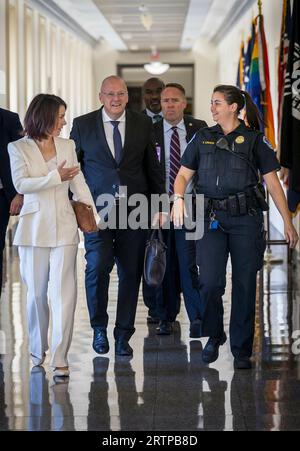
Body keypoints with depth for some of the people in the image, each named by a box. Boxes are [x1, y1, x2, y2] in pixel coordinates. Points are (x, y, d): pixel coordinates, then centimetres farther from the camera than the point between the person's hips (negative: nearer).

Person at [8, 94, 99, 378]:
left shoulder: (67, 146, 11)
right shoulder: (19, 148, 1)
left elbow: (79, 184, 11)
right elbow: (21, 184, -11)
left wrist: (93, 216, 3)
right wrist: (55, 177, -15)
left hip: (64, 227, 2)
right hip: (34, 227, -1)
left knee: (64, 292, -8)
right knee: (36, 293, 7)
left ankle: (60, 358, -8)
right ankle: (38, 350, 24)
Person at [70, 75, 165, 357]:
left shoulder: (142, 125, 7)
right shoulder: (83, 125, 4)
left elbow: (153, 168, 10)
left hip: (134, 207, 2)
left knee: (131, 272, 3)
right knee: (97, 266, -13)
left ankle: (123, 335, 15)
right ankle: (99, 328, 9)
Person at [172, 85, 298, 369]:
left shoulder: (254, 140, 4)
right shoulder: (203, 138, 12)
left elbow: (273, 183, 3)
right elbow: (183, 175, 14)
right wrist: (178, 198, -9)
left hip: (245, 218, -2)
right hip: (212, 219, 2)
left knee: (244, 284, 2)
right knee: (210, 282, -9)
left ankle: (241, 350, 14)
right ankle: (214, 335, 16)